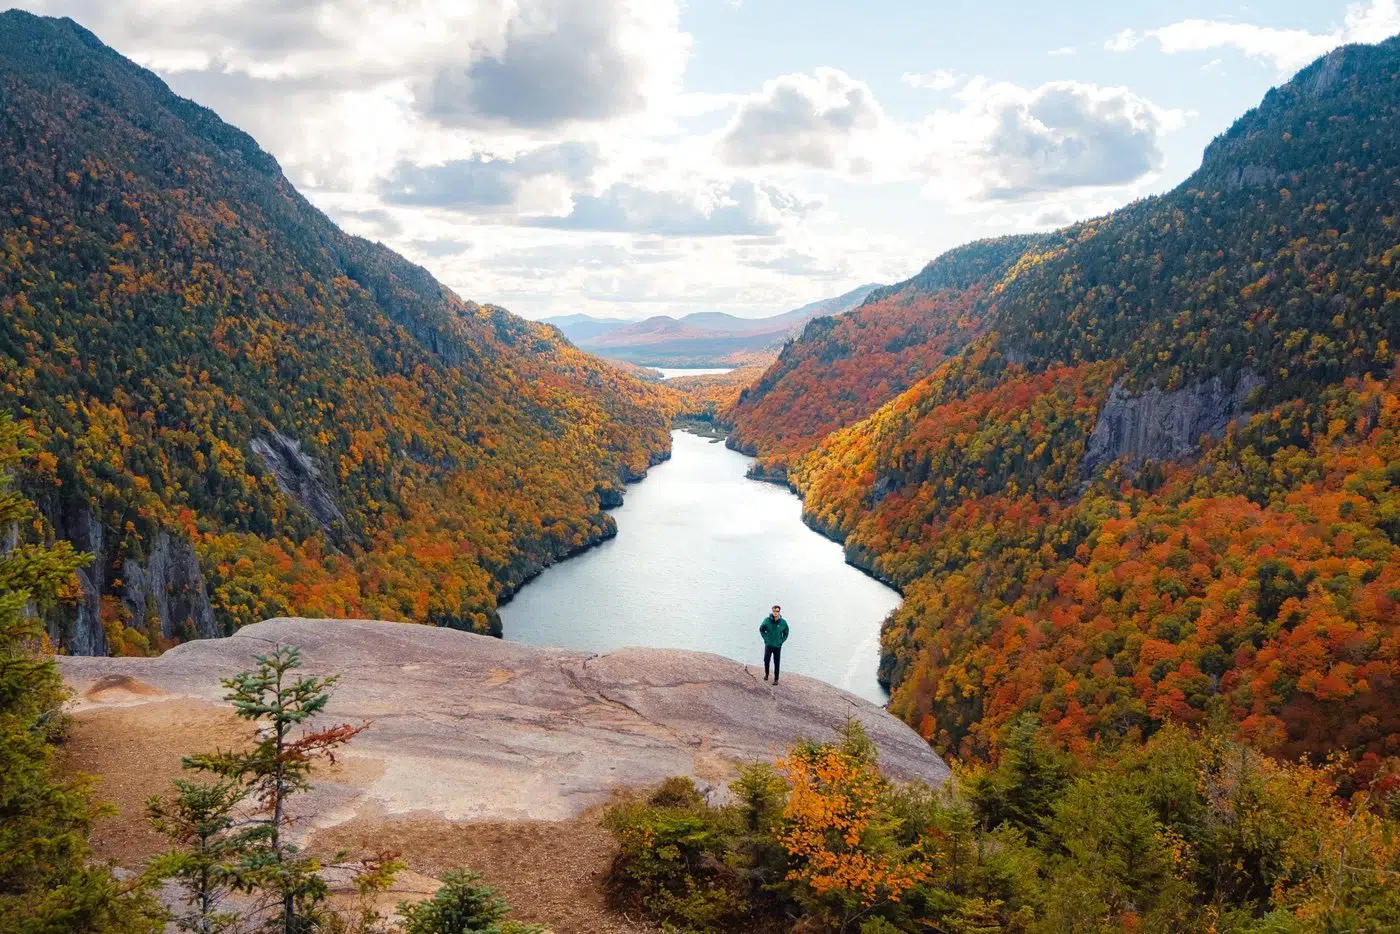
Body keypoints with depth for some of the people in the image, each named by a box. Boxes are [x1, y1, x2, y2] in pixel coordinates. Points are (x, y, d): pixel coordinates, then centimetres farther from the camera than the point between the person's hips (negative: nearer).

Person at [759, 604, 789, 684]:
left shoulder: (783, 622, -10)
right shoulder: (767, 620, -10)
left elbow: (786, 633, 6)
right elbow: (761, 629, 6)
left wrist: (781, 641, -1)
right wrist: (765, 638, 0)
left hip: (778, 646, -1)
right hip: (768, 645, 1)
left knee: (777, 663, 4)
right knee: (766, 661, 11)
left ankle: (776, 679, 13)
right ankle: (766, 674, 34)